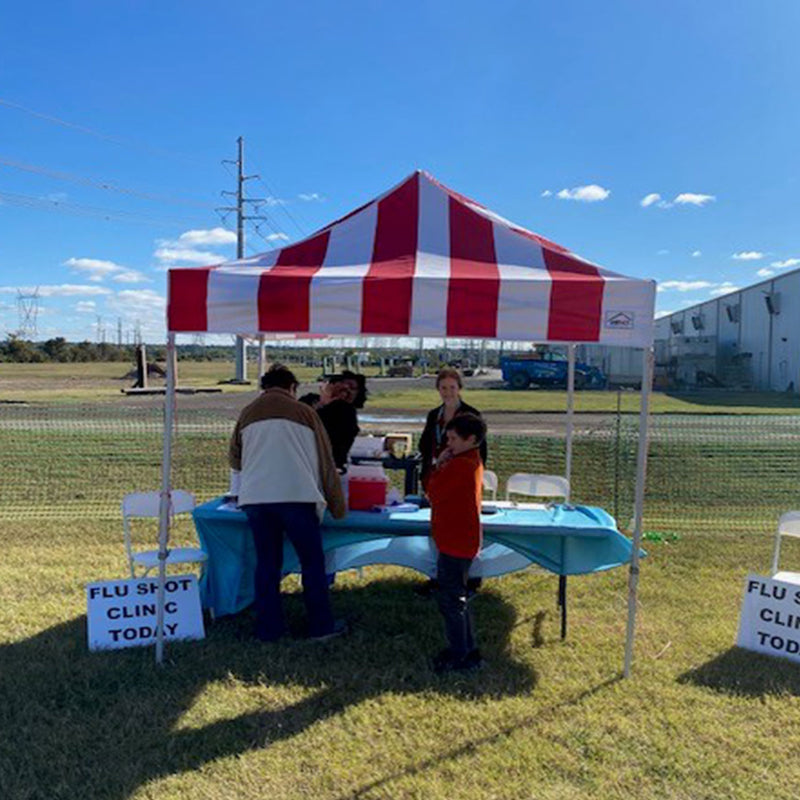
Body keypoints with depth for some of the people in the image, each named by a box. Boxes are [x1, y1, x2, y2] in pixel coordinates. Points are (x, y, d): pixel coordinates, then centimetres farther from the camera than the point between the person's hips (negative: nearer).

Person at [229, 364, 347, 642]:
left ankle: (268, 628, 19)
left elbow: (235, 460, 20)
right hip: (296, 495, -3)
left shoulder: (247, 414, 13)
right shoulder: (302, 412, 5)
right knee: (312, 561, 10)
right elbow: (325, 461, 6)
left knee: (266, 563, 13)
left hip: (255, 497, 3)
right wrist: (337, 505, 13)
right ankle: (321, 625, 17)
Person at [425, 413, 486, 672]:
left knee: (450, 600, 1)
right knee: (456, 597, 20)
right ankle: (467, 650, 30)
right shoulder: (474, 462, 11)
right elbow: (443, 491, 13)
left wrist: (438, 465, -8)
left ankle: (459, 655, 12)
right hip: (461, 540, 10)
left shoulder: (460, 465, -21)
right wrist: (443, 465, 2)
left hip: (455, 543, -10)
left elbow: (434, 492, -18)